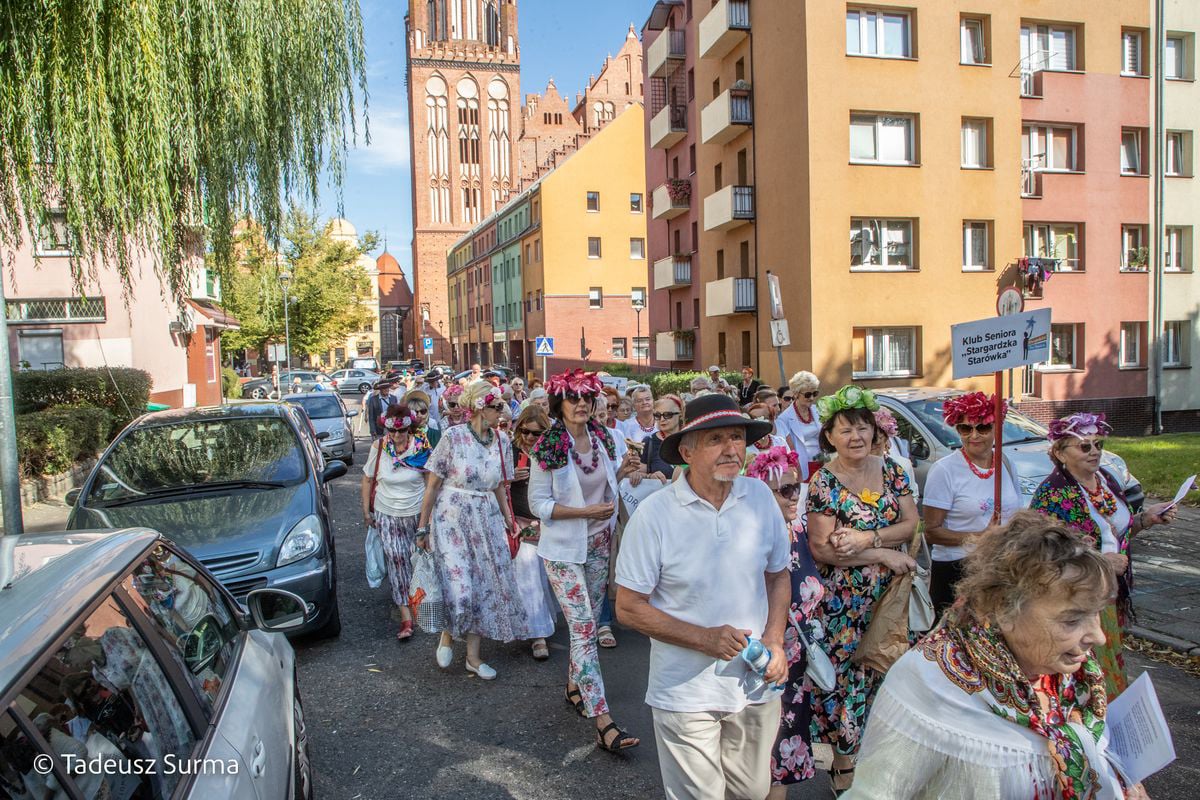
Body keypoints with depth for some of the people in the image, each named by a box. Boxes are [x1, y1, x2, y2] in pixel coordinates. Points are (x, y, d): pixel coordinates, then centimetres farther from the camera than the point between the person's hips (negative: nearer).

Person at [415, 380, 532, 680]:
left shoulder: (501, 441, 2)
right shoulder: (453, 436, -12)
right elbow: (432, 486, -7)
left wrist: (508, 520, 9)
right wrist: (423, 528, -5)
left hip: (486, 520, 5)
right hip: (451, 519, -5)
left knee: (485, 585, 6)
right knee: (459, 588, -10)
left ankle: (473, 657, 22)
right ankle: (447, 634, 24)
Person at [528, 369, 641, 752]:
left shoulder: (603, 439, 2)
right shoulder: (548, 448, -13)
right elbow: (538, 503, -13)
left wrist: (611, 518, 13)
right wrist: (587, 511, -19)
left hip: (598, 544, 6)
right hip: (564, 550, -5)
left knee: (588, 623, 16)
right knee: (584, 629, -8)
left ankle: (573, 685, 39)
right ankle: (603, 721, -8)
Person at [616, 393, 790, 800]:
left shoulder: (760, 497, -5)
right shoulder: (655, 514, -17)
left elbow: (778, 575, 9)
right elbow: (628, 607, -12)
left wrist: (775, 639, -6)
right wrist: (704, 638, -20)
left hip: (757, 686, 4)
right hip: (686, 694, -4)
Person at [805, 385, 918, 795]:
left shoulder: (891, 470, 4)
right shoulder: (823, 481, -10)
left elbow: (911, 524, -1)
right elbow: (822, 549, -16)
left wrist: (866, 538, -17)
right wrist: (886, 555, -15)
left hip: (890, 594, 4)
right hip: (844, 602, -4)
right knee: (848, 673, 3)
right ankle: (844, 766, 20)